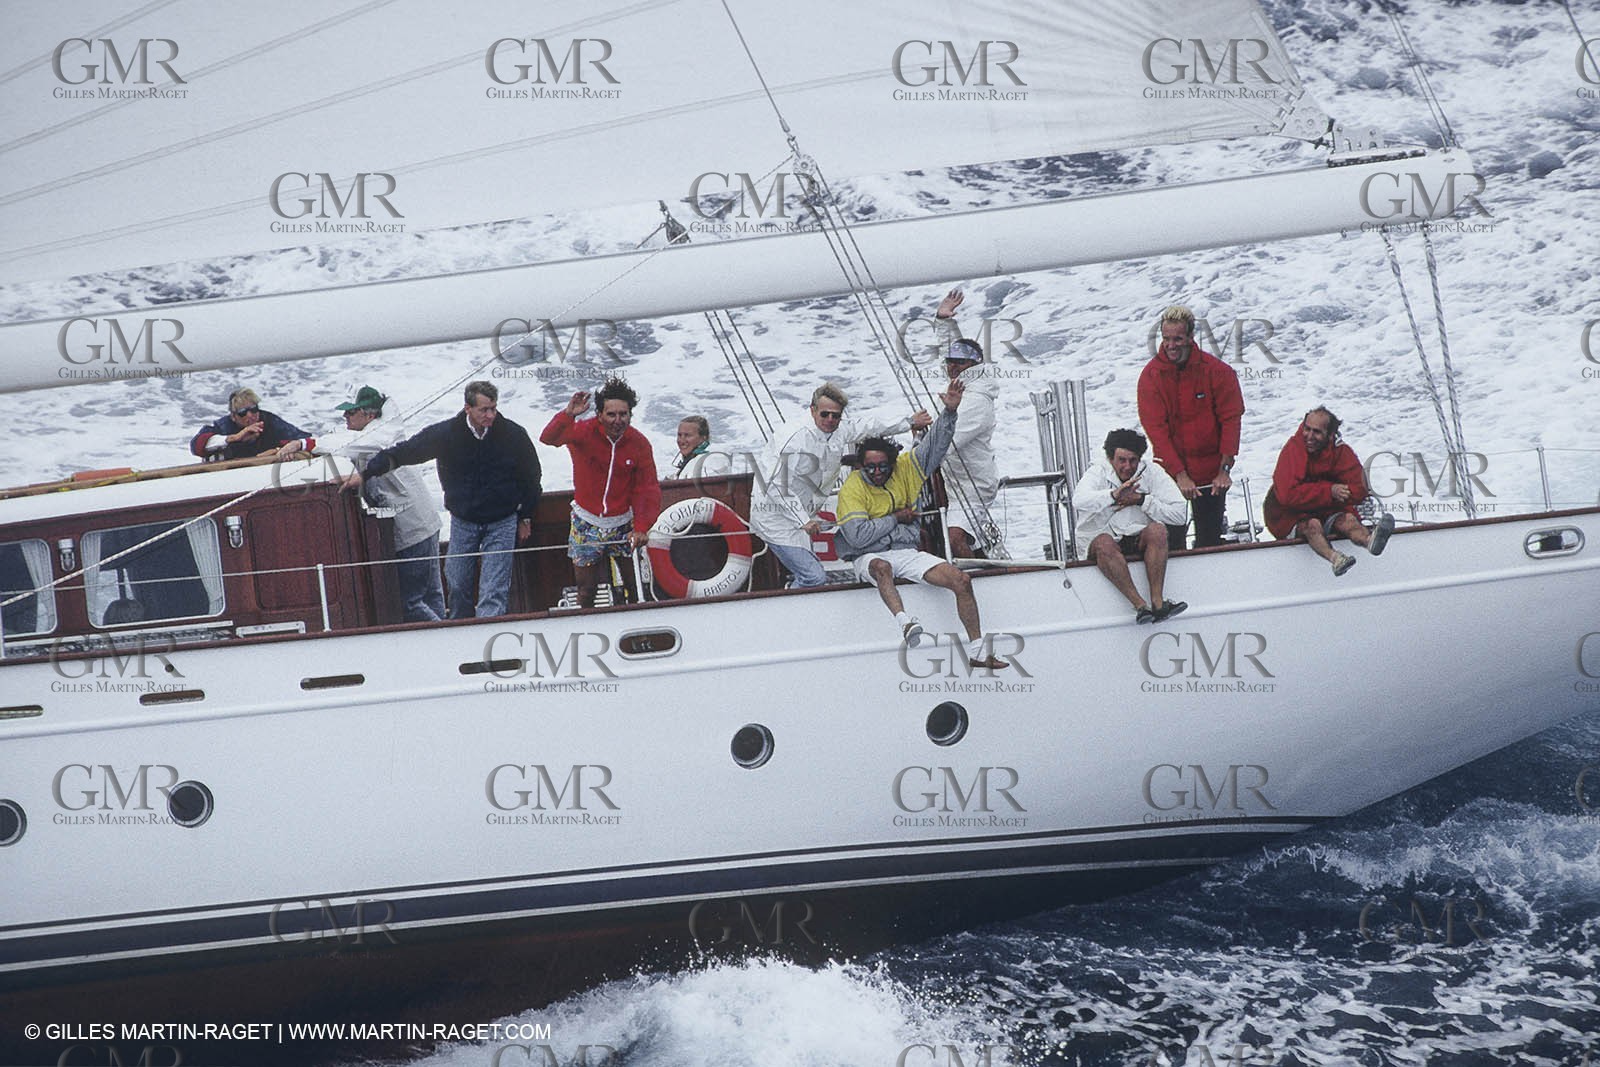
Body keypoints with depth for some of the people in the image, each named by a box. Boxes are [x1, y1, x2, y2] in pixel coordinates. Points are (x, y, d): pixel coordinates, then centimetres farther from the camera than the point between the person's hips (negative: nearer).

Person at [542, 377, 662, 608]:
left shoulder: (639, 444, -7)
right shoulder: (584, 432, -13)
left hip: (622, 525, 1)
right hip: (587, 524, -1)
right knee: (586, 589, 5)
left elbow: (648, 489, -6)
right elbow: (548, 438, -29)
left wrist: (642, 527, -18)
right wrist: (568, 415, -48)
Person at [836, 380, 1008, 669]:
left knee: (961, 580, -14)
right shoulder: (852, 489, -7)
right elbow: (857, 536, -18)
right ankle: (904, 622, -60)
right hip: (870, 556, -4)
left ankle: (978, 653, -11)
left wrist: (949, 411, -13)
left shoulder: (903, 469, 6)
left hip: (908, 553, 4)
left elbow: (935, 445, 3)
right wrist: (896, 518, -8)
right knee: (882, 567, -43)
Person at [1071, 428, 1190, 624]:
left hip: (1139, 540, 2)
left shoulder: (1152, 473, 1)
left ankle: (1157, 601, -36)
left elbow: (1179, 513, -7)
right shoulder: (1098, 473, -2)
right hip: (1098, 538, -2)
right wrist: (1114, 495, -36)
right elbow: (1079, 501, -25)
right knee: (1104, 543, -35)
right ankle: (1140, 605, -41)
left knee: (1157, 530, -29)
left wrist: (1142, 500, -13)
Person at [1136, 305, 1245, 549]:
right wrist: (1180, 474, -17)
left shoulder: (1217, 371, -6)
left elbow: (1230, 419, -4)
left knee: (1210, 539, 7)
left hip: (1211, 473, 1)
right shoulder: (1151, 375, -6)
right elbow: (1156, 429, -10)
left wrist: (1224, 469, -12)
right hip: (1169, 472, 0)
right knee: (1171, 540, -1)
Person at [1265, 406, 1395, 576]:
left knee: (1348, 519, -27)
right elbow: (1288, 495, -26)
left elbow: (1358, 491, -11)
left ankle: (1369, 541, -65)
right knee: (1312, 524, -35)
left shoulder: (1341, 451, -4)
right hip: (1290, 519, -3)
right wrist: (1329, 491, -27)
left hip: (1327, 514, 3)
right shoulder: (1293, 449, -15)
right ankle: (1335, 559, -68)